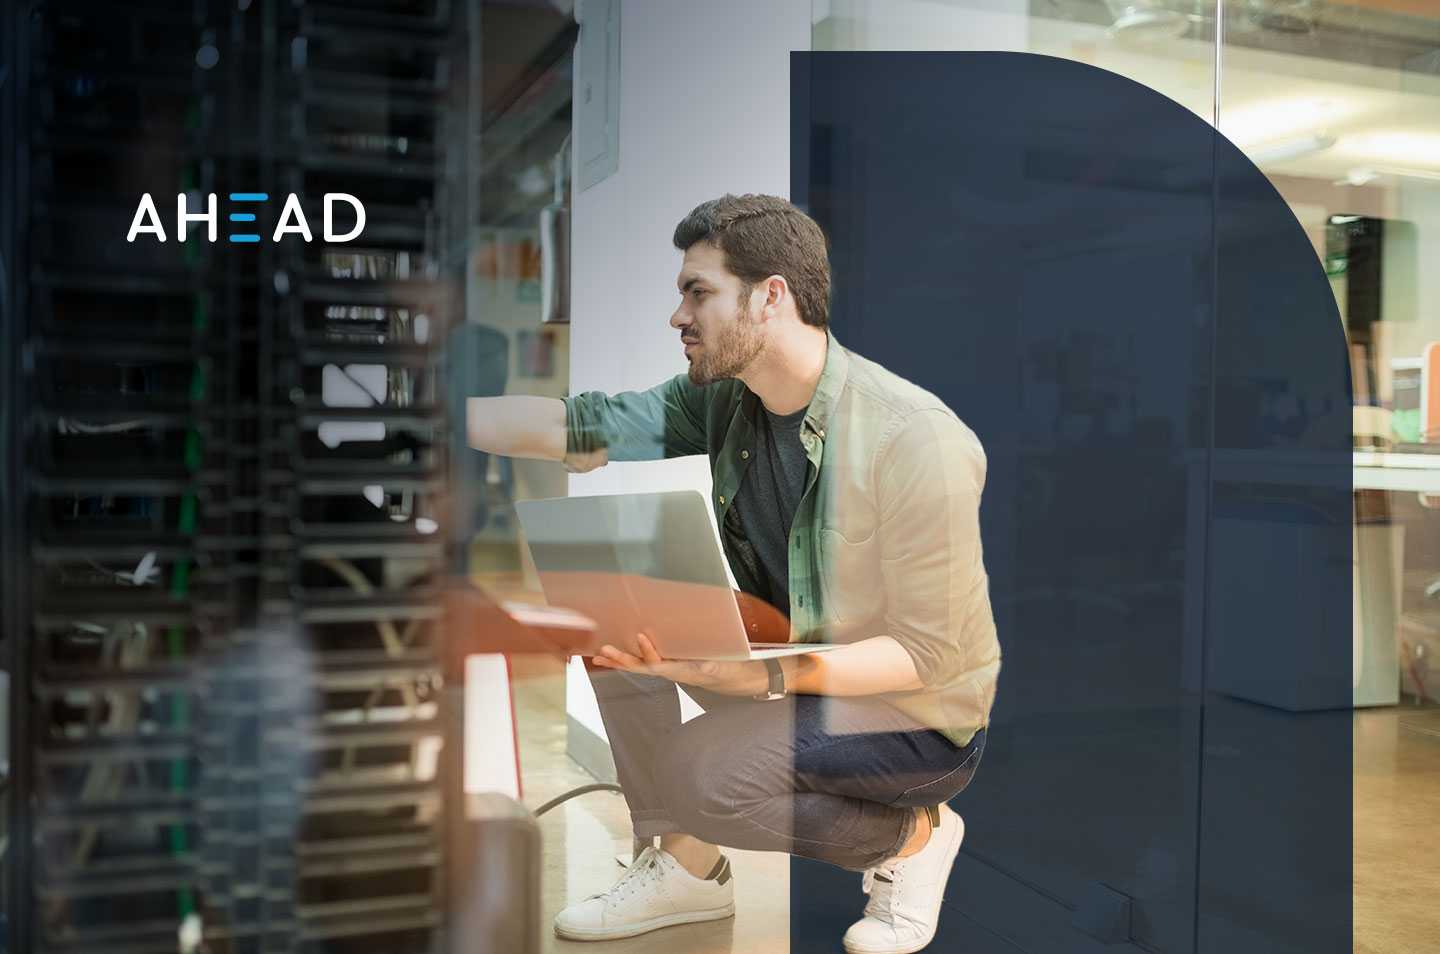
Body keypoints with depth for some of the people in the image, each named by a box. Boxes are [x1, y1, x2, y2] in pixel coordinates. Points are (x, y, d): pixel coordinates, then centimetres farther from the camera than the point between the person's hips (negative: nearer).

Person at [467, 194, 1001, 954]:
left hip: (922, 717, -7)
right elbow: (580, 427, -12)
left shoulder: (916, 441, -28)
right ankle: (685, 865, 5)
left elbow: (928, 655, -24)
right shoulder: (722, 399, -6)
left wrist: (771, 674, -35)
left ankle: (910, 835, 1)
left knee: (688, 775, -26)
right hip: (792, 657, 7)